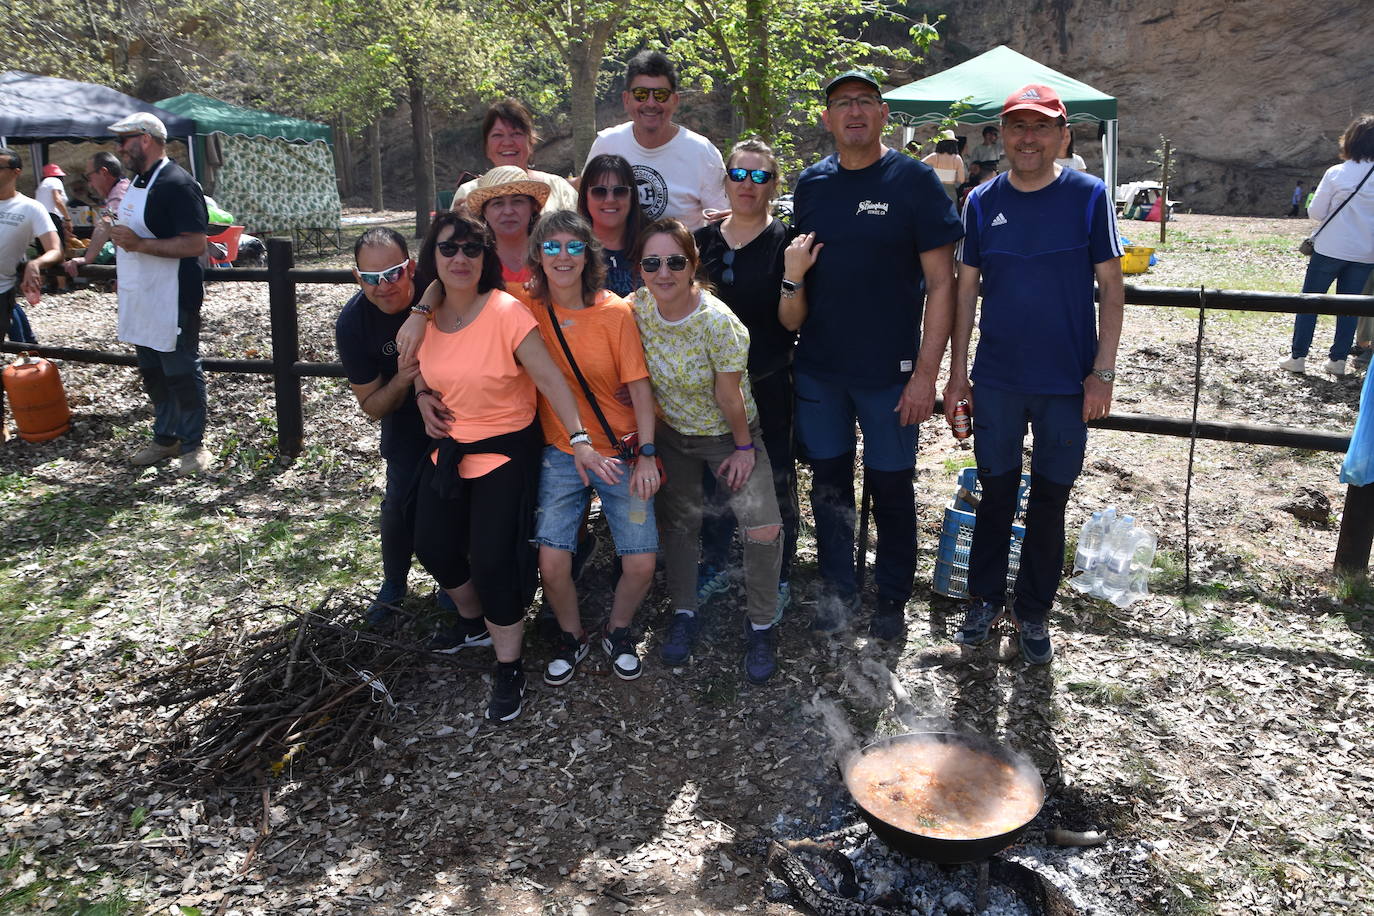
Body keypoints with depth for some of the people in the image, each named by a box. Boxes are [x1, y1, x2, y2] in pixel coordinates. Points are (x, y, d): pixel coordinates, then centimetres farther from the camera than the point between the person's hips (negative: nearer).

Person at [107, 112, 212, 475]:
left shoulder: (176, 184, -17)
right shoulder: (138, 181, 14)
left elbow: (195, 244, -24)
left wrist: (140, 244, -26)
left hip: (173, 301, -10)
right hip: (140, 300, 10)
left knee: (181, 373, 0)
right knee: (152, 373, 16)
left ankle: (193, 444, 12)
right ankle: (165, 438, 28)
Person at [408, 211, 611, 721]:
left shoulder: (506, 312, -21)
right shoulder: (427, 313, -2)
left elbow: (549, 377, -25)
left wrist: (579, 439, -34)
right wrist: (423, 395, -1)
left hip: (506, 450, -7)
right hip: (448, 449, 7)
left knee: (493, 560, -8)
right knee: (432, 546, 15)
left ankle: (509, 669, 13)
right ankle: (473, 621, 45)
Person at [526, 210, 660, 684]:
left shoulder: (615, 312, -8)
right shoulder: (528, 311, -4)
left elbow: (640, 386, -7)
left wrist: (646, 454, -11)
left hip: (620, 451, -1)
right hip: (560, 454, 1)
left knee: (641, 564, -7)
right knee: (552, 564, -11)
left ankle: (617, 630, 24)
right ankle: (571, 636, 19)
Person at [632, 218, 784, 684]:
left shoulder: (718, 322, -28)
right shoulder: (636, 308, -15)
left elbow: (729, 397, -18)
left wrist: (744, 447, -8)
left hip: (727, 434, -4)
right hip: (670, 433, 4)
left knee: (763, 527, -17)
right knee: (678, 521, 14)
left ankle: (761, 624, 5)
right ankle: (684, 613, 35)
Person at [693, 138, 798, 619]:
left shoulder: (784, 242, -6)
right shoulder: (704, 239, 5)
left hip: (768, 383, -4)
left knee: (774, 482, 7)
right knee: (714, 480, 15)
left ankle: (779, 579, 25)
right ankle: (714, 566, 35)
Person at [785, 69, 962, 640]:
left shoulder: (914, 180, -7)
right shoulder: (811, 185, 7)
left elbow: (941, 283, -9)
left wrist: (926, 372, -15)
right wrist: (792, 278, -5)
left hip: (889, 371, -4)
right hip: (817, 368, 4)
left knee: (891, 486, 7)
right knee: (829, 482, 13)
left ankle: (892, 597, 27)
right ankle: (837, 589, 31)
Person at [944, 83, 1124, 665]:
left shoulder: (1088, 196, -3)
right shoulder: (983, 203, 2)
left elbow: (1111, 287, -3)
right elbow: (966, 289, 5)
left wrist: (1103, 372, -9)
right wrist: (957, 372, 2)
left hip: (1068, 382, -1)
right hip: (997, 379, 1)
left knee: (1049, 498, 9)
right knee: (996, 491, 11)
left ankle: (1034, 611, 25)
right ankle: (986, 598, 28)